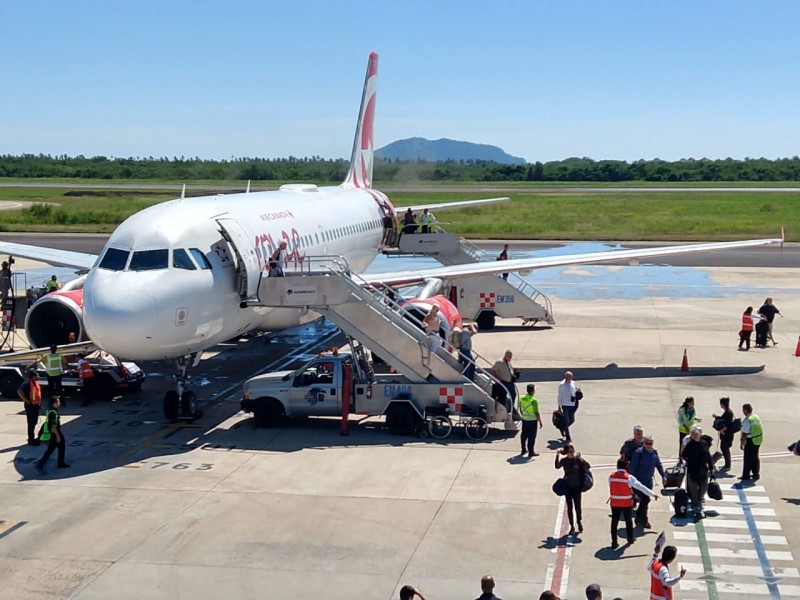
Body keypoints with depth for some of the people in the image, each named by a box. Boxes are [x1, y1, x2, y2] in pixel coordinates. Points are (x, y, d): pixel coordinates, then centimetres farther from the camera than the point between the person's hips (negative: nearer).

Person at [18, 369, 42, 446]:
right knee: (31, 423, -3)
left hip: (36, 405, 9)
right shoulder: (27, 383, -22)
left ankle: (33, 438, 30)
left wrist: (39, 402, 13)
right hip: (30, 406, -9)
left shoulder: (35, 382, 7)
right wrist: (27, 401, -24)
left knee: (34, 422, 18)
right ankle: (31, 440, 4)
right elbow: (19, 392, -32)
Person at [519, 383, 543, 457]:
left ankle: (523, 450, 27)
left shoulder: (522, 398, -3)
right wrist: (540, 421, -10)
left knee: (524, 435, 17)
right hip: (532, 420, -6)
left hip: (524, 420, 6)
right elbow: (536, 413, -20)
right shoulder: (534, 400, -22)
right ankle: (531, 452, 8)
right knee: (531, 436, 3)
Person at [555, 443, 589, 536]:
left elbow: (588, 466, -15)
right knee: (569, 507, 6)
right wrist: (557, 456, -33)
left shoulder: (577, 459, -6)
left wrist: (580, 459, -26)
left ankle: (579, 522, 30)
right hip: (568, 487, 1)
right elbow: (557, 466, -24)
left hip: (577, 487, -1)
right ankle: (572, 526, 16)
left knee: (577, 506, 4)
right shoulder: (564, 460, -5)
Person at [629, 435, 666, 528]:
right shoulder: (638, 453, -13)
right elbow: (633, 467, -10)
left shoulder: (654, 452, 5)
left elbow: (659, 465, 15)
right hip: (640, 481, -6)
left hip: (649, 481, 6)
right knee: (645, 499, -10)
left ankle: (639, 517, 28)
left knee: (644, 499, 13)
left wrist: (663, 476, 7)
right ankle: (644, 519, 2)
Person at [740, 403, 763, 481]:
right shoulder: (757, 417, 4)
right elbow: (760, 429, 13)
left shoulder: (747, 420, -21)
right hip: (758, 440, 8)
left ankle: (746, 475, 12)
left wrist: (742, 443, -12)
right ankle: (756, 474, 27)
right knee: (755, 457, 18)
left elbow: (745, 433, -21)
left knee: (748, 459, 4)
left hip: (750, 441, -8)